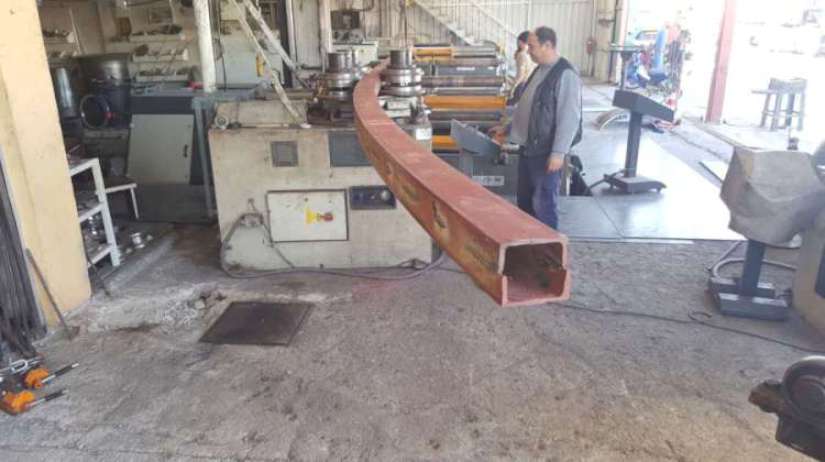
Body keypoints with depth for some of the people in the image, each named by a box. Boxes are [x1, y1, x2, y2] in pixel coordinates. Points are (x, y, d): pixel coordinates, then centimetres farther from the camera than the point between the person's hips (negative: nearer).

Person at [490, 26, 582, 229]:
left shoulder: (565, 75, -17)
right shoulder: (539, 71, 12)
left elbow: (569, 118, -21)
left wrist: (559, 152, -23)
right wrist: (507, 129, 23)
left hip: (547, 151, -9)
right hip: (528, 147, 9)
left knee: (543, 202, 0)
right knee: (524, 199, 17)